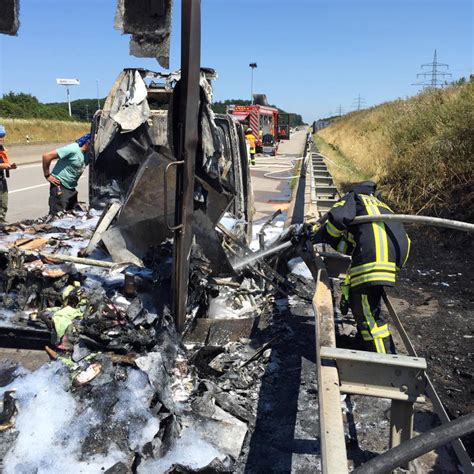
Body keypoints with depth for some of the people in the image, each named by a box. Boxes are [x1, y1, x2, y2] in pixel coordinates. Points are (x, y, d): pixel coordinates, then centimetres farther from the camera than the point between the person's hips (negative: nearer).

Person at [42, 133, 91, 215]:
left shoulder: (88, 154, 1)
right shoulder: (73, 149, -21)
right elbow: (46, 156, -21)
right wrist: (47, 175, -13)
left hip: (71, 188, 8)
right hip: (59, 187, -8)